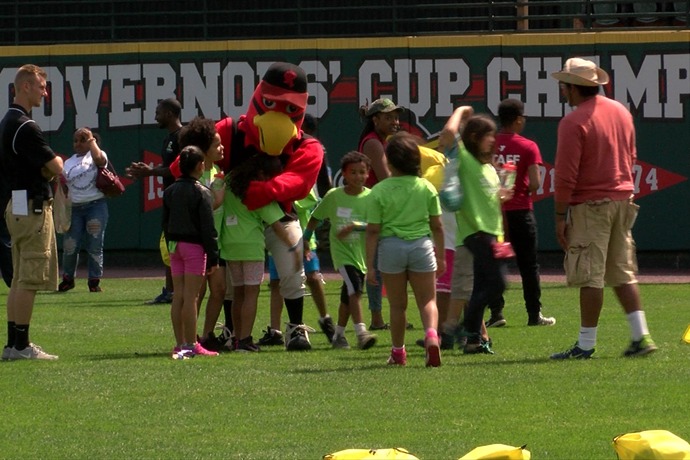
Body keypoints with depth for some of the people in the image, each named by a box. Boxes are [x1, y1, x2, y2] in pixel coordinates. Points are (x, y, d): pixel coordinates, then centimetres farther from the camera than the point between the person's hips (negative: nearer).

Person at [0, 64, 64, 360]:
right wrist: (57, 163, 5)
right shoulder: (24, 127, -17)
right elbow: (55, 169, -17)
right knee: (30, 279, -8)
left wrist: (46, 169, 7)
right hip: (33, 206, -11)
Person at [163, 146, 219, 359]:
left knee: (178, 296, 8)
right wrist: (213, 257, -8)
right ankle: (191, 345, -4)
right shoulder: (202, 193, -11)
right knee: (191, 297, -5)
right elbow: (208, 227, -12)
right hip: (194, 246, -6)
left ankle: (180, 343, 10)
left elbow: (165, 223, 13)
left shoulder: (170, 191, 8)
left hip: (175, 245, 6)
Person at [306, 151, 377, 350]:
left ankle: (338, 334, 29)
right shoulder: (333, 196, -3)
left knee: (348, 297, 15)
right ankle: (361, 333, -26)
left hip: (362, 253, 2)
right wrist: (306, 239, 11)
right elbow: (316, 217, 10)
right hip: (342, 252, -2)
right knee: (354, 290, -21)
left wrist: (354, 226, -26)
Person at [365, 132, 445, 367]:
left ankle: (398, 352, 23)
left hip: (391, 246, -1)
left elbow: (373, 231, -6)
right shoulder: (426, 188, 0)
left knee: (397, 304, 12)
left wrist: (369, 265, -1)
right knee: (428, 300, 6)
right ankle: (432, 334, -23)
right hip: (422, 245, 1)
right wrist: (441, 256, 16)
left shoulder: (380, 191, -6)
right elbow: (437, 226, 5)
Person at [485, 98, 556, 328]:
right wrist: (525, 190, 7)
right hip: (521, 212, -2)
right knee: (528, 265, 7)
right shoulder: (528, 147, -8)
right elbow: (535, 183, -14)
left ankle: (496, 313, 2)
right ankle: (534, 314, 9)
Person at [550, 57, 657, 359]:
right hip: (622, 199, 7)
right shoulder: (621, 112, 10)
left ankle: (586, 344, -1)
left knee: (590, 277, -4)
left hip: (590, 206, -7)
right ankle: (641, 337, 7)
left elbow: (565, 175, -16)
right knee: (622, 273, 13)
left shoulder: (574, 122, -14)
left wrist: (560, 217, -11)